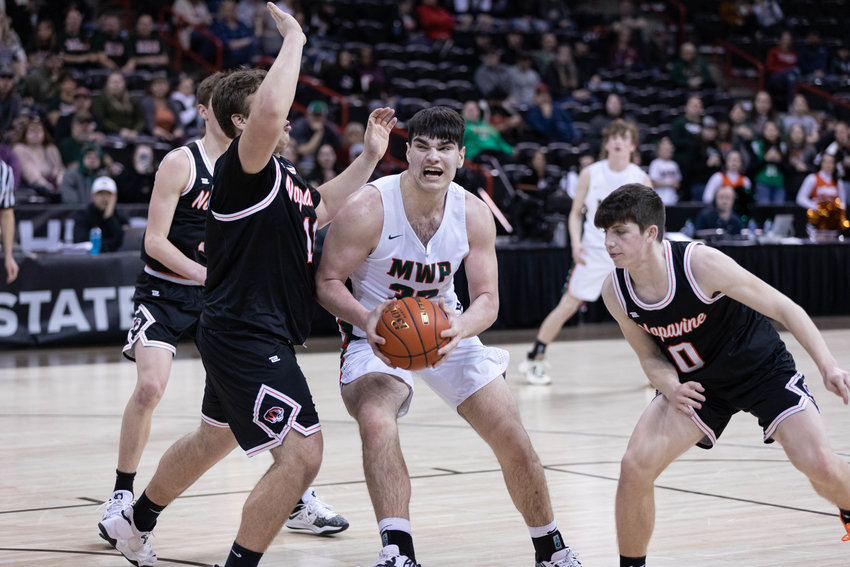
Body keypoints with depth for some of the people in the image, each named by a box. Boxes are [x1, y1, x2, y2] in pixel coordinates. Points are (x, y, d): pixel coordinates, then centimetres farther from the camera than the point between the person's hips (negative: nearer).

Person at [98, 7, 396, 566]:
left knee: (212, 441, 28)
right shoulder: (242, 165, -18)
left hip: (246, 335, 11)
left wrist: (370, 158, 22)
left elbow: (319, 209, 32)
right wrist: (294, 41, -28)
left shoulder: (283, 175, 12)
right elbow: (269, 113, -40)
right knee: (302, 454, -14)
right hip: (246, 336, -11)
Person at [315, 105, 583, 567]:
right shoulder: (368, 208, -24)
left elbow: (487, 299, -9)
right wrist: (366, 319, -38)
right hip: (377, 336, -4)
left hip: (444, 328, 4)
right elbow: (327, 282, -17)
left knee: (515, 443, 0)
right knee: (376, 420, -36)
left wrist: (461, 327, -33)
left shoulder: (474, 214, -12)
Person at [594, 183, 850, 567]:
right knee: (634, 467, -16)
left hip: (762, 367, -3)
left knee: (819, 465, -16)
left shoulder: (701, 263, -29)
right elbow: (650, 356, 0)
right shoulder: (615, 291, -15)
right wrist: (670, 387, -23)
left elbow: (783, 308, -21)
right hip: (695, 383, 4)